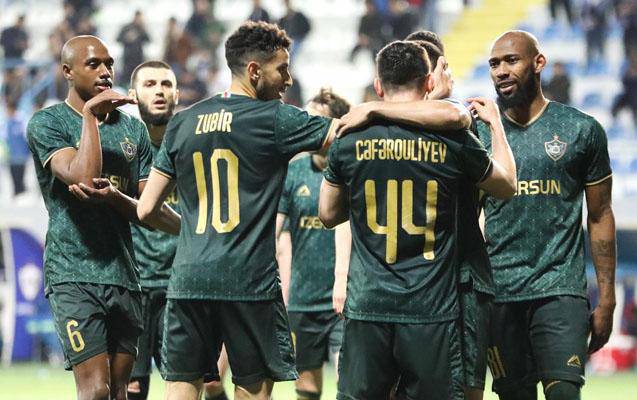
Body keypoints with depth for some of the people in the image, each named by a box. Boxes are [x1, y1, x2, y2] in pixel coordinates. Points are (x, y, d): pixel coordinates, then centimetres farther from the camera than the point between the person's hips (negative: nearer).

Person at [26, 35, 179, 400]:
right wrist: (90, 113, -14)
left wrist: (115, 197, -10)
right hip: (73, 275, -6)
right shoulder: (47, 123, -1)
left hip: (124, 274, 6)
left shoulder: (133, 130, 14)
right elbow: (82, 177, -19)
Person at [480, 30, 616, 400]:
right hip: (499, 293, 2)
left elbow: (600, 217, 7)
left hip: (560, 290, -2)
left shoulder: (581, 130, 3)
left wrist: (607, 300, 3)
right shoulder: (480, 133, 8)